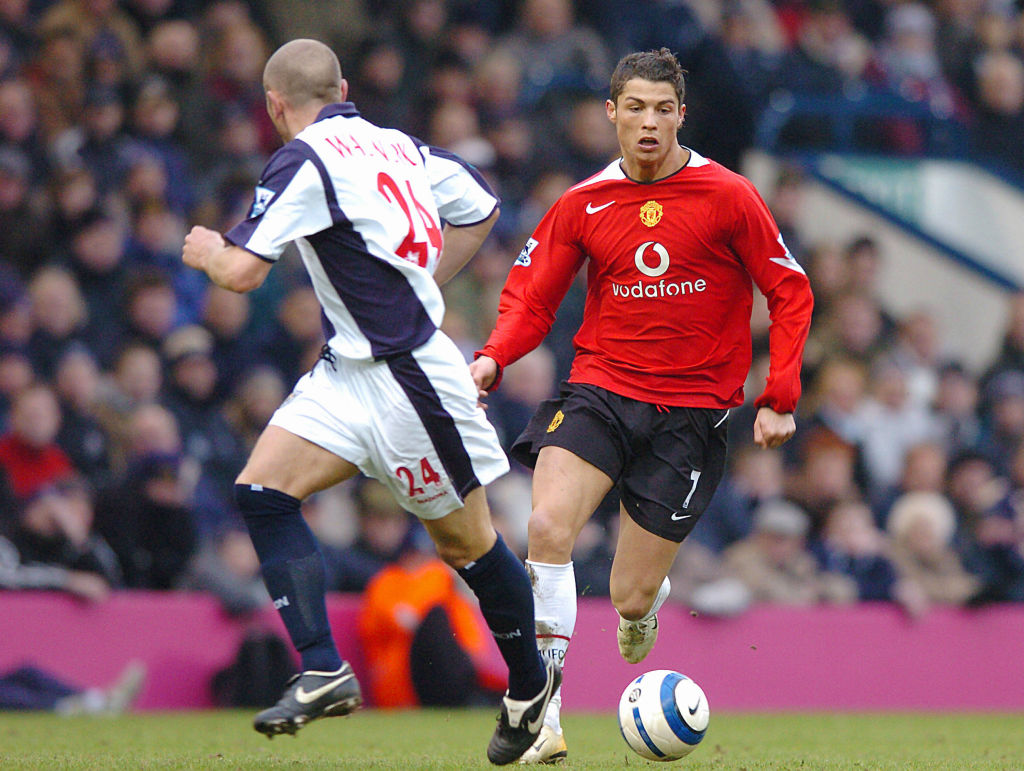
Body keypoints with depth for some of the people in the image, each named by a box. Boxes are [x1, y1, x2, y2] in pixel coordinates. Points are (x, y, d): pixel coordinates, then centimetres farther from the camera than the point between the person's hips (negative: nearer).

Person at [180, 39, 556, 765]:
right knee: (263, 490, -4)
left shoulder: (305, 161, -14)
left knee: (465, 542, 7)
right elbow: (480, 208, 24)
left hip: (411, 373, -8)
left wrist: (207, 249, 4)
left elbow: (242, 270, -19)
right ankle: (324, 672, -9)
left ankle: (531, 680, 21)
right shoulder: (396, 144, 11)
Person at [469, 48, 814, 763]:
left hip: (691, 410, -1)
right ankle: (539, 717, -21)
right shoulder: (583, 205, 3)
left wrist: (779, 399, -4)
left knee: (632, 598, -2)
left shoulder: (728, 196, -4)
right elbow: (531, 296, 9)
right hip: (599, 389, 1)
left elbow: (791, 293, 2)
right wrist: (494, 358, -12)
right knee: (548, 526, -26)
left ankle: (645, 611, 40)